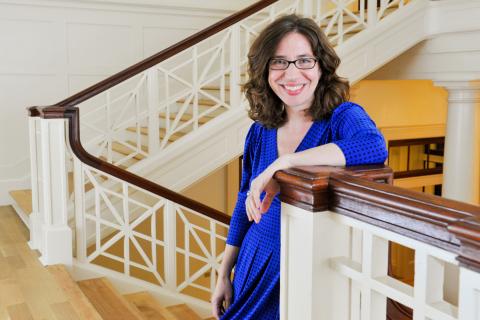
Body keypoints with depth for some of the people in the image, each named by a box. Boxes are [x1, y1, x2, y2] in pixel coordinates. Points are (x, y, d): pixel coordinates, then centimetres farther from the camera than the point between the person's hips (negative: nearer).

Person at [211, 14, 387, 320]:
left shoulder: (343, 117, -15)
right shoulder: (261, 131, 0)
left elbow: (374, 146, -38)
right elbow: (246, 203, 9)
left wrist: (283, 164, -37)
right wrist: (224, 275, 11)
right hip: (256, 263, 5)